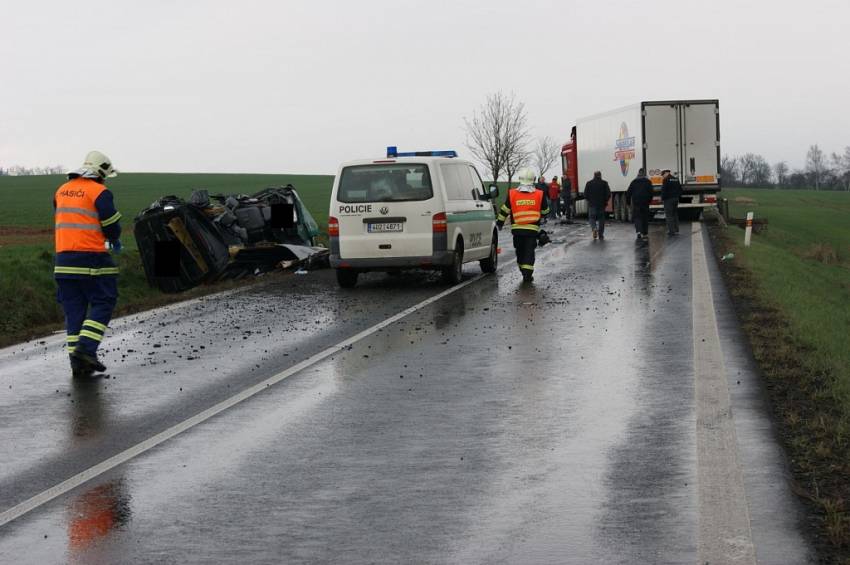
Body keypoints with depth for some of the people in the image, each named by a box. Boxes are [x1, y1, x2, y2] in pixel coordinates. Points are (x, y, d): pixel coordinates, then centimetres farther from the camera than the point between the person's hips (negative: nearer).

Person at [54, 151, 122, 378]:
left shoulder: (61, 191, 13)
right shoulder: (99, 192, -8)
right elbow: (112, 226, -7)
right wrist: (114, 240, 14)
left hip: (63, 258, 6)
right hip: (91, 258, -6)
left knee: (74, 309, 9)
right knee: (102, 303, 3)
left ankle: (77, 361, 8)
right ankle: (86, 348, -11)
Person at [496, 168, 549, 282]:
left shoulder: (512, 194, -2)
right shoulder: (540, 194, -3)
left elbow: (504, 210, 4)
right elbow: (545, 211, 9)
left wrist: (499, 222, 18)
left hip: (517, 228, 1)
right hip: (532, 229, -1)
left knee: (519, 250, 16)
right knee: (529, 251, 1)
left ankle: (524, 271, 22)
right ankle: (527, 274, -9)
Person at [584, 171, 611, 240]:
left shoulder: (589, 183, -2)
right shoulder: (604, 183, -3)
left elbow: (585, 194, -3)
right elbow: (608, 194, -6)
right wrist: (605, 200, 9)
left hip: (592, 204, -1)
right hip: (601, 204, 1)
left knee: (592, 217, 10)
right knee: (601, 219, 10)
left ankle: (594, 228, -19)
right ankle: (601, 235, 10)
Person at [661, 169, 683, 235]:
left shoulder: (666, 180, -12)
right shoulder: (676, 179, 13)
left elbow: (663, 190, -15)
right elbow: (680, 190, 18)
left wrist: (662, 198, -6)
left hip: (668, 199, -8)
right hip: (676, 199, 8)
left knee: (669, 215, -5)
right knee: (675, 214, 16)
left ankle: (671, 231, -8)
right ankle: (676, 229, 19)